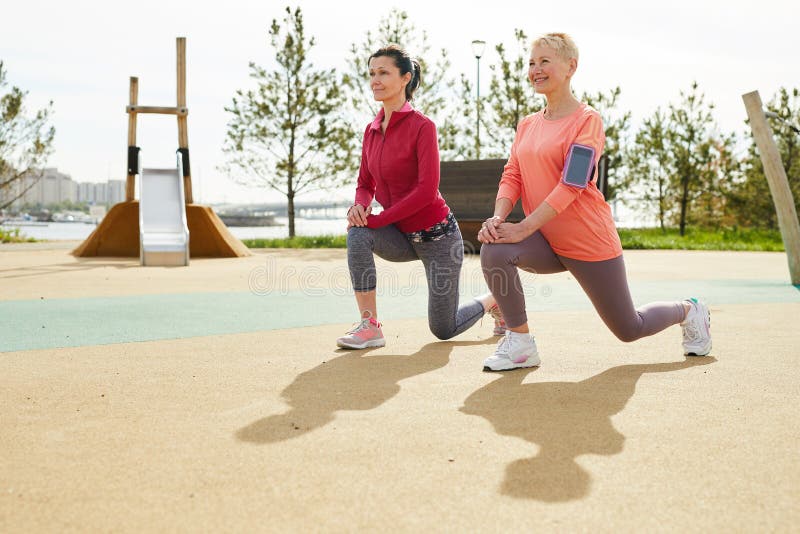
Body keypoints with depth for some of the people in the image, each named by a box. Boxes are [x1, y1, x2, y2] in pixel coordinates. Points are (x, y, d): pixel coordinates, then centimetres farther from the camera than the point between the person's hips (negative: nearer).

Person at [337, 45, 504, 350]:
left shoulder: (422, 126, -17)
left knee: (443, 330, 4)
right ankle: (369, 327, -17)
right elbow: (365, 184, 9)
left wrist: (377, 219, -23)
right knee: (358, 233, -27)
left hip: (438, 236, -5)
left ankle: (494, 301, 36)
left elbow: (427, 190, -24)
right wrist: (359, 206, -15)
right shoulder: (371, 130, 3)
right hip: (403, 238, 6)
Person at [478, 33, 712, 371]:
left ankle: (688, 310, 41)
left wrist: (524, 228, -28)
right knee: (494, 250, -27)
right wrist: (498, 219, -18)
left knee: (629, 329, 8)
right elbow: (512, 176, 2)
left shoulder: (587, 120, -12)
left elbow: (571, 185, -21)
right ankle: (519, 343, -10)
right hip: (547, 243, 5)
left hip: (589, 244, -5)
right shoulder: (527, 125, 9)